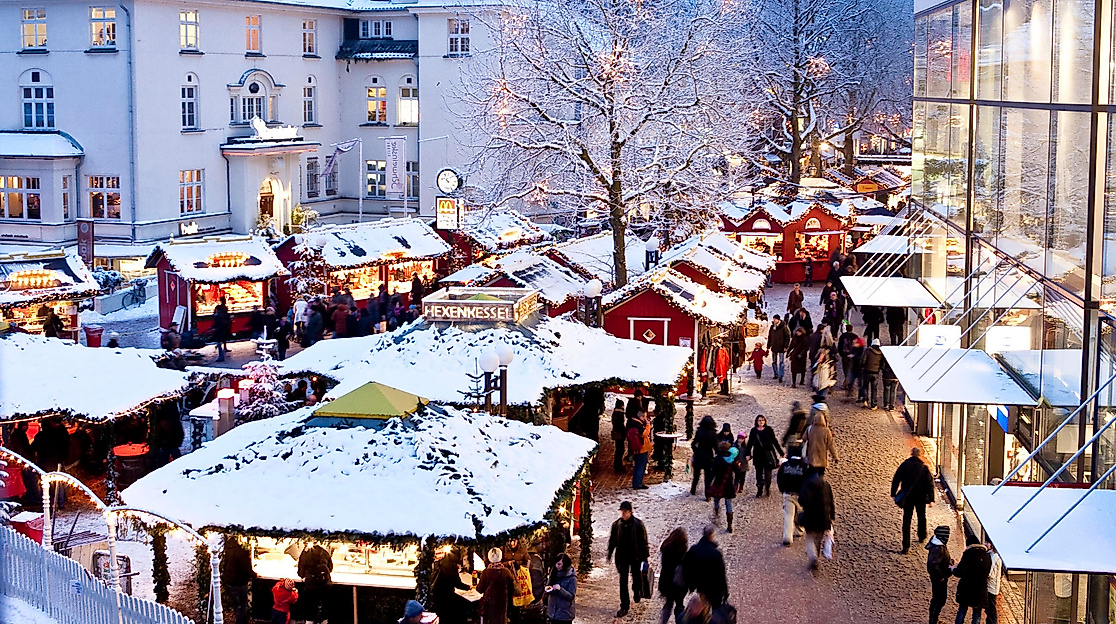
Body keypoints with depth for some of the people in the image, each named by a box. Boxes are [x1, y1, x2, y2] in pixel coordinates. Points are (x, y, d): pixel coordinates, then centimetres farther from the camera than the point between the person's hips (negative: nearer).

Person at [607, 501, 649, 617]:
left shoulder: (638, 524, -11)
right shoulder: (617, 524, -4)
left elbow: (643, 542, -4)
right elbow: (612, 540, 6)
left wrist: (645, 556, -4)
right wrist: (609, 555, 5)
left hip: (636, 556, -1)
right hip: (622, 557, 1)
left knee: (637, 577, 14)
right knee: (623, 581, 3)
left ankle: (637, 594, 45)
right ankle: (624, 606, 9)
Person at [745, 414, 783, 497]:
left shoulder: (769, 430, -1)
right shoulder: (753, 431, 3)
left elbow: (774, 442, 2)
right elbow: (750, 443, 6)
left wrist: (781, 453, 2)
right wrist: (748, 454, -1)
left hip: (768, 454, -2)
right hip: (758, 455, 2)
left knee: (768, 473, -2)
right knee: (759, 473, 6)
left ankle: (767, 488, 12)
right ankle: (759, 490, 14)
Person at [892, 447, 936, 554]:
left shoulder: (904, 465, -6)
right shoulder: (923, 467, -9)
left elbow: (896, 479, -4)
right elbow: (930, 484, -9)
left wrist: (893, 494, 4)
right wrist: (931, 499, -4)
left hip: (907, 497, 0)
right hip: (921, 497, 0)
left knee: (906, 520, 3)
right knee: (921, 517, 24)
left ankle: (906, 546, -5)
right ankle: (921, 537, 44)